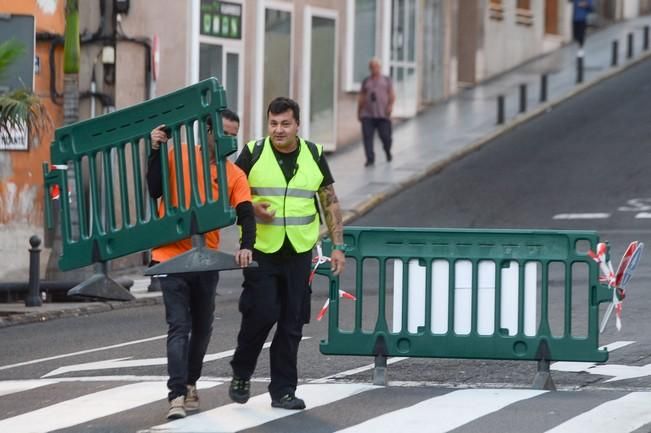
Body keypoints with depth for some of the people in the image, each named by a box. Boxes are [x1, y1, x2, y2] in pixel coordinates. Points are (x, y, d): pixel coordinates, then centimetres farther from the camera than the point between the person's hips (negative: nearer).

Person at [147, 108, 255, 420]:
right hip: (171, 257, -4)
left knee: (202, 328, 16)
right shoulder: (178, 157, -3)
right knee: (179, 327, -11)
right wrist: (156, 152, -19)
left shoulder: (235, 175, 3)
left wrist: (246, 246, -27)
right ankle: (177, 396, -15)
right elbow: (155, 190, -11)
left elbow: (246, 215, -9)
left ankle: (190, 384, 36)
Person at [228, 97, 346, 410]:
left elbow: (330, 203, 11)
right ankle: (241, 374, 13)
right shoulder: (253, 154, -2)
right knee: (261, 313, -11)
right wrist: (252, 209, -16)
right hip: (260, 251, -2)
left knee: (292, 323, 3)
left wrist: (338, 246, 5)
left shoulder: (314, 156, 5)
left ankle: (283, 390, 11)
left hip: (299, 253, 2)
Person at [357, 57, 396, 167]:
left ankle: (388, 152, 28)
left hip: (383, 114, -2)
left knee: (385, 136, -3)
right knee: (367, 136, -11)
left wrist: (390, 105, -16)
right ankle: (370, 158, -9)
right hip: (367, 114, 2)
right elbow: (361, 97, 18)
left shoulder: (386, 80, 12)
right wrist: (359, 111, 14)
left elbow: (392, 95, 2)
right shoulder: (366, 81, 17)